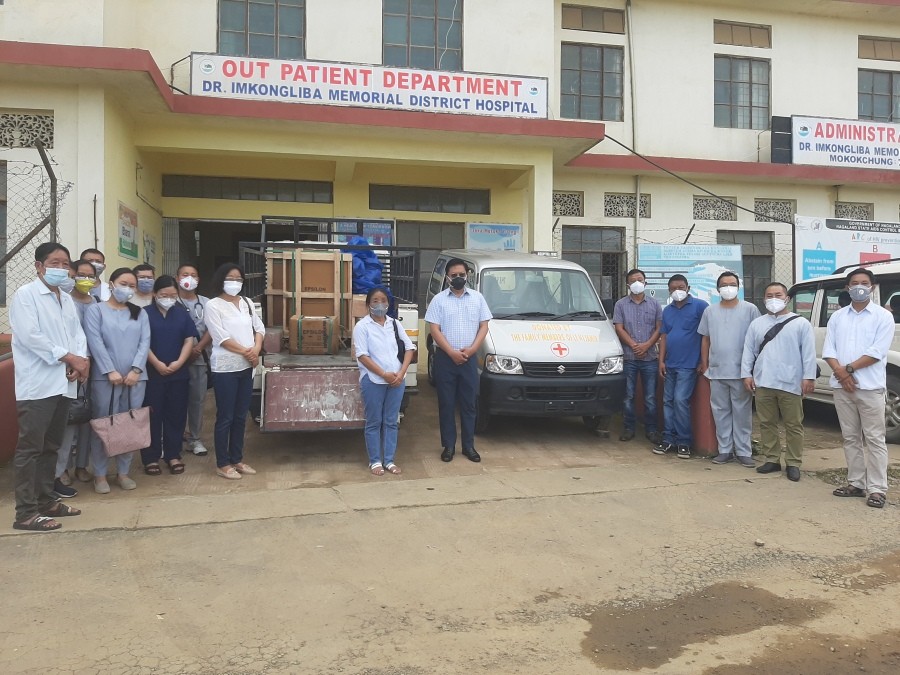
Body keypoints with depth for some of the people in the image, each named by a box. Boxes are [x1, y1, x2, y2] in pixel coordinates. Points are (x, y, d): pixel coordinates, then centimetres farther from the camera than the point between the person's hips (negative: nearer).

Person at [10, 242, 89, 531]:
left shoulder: (67, 300, 18)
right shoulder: (25, 295, -5)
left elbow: (78, 333, 11)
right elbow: (30, 336, -15)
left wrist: (80, 360, -8)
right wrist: (69, 358, -15)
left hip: (63, 384, 7)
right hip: (37, 385, -7)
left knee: (51, 447, 14)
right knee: (30, 448, -4)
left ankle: (46, 500, 24)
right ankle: (26, 512, 0)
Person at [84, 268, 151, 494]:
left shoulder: (140, 313, 14)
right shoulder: (96, 310, 4)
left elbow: (145, 342, 4)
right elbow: (95, 342, -7)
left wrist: (136, 369, -10)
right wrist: (111, 371, -15)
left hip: (135, 377, 3)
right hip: (105, 377, -3)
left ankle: (123, 472, 17)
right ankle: (100, 474, 11)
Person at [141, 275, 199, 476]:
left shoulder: (182, 314, 8)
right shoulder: (145, 313, -1)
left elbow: (189, 340, 3)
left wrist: (179, 362, -10)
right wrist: (157, 364, -15)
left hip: (178, 374, 3)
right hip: (152, 373, -3)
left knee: (176, 415, 7)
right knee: (153, 415, 2)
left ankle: (173, 455, 16)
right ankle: (151, 457, 11)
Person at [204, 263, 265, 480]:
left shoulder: (247, 303, 12)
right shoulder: (213, 305, -6)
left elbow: (259, 327, 10)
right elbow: (220, 337, -14)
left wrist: (256, 349, -8)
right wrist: (246, 352, -14)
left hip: (246, 367, 6)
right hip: (225, 367, -6)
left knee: (240, 416, 12)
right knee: (225, 417, 0)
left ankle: (237, 459, 23)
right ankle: (222, 464, 10)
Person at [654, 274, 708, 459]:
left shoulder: (699, 306, -9)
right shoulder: (667, 310, 12)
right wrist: (661, 361, 5)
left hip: (688, 364, -7)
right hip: (669, 364, 7)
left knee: (680, 400, -10)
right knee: (668, 401, 8)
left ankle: (684, 442, 0)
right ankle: (668, 439, 14)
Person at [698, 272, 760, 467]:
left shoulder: (750, 309, 1)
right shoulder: (710, 311, 10)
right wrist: (704, 364, 9)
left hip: (741, 371, -3)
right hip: (716, 371, 3)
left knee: (742, 412, 2)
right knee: (721, 412, 8)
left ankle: (743, 452, 10)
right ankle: (725, 450, 16)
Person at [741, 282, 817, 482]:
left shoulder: (801, 323, 3)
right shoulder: (756, 324, 13)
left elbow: (809, 352, -2)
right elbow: (748, 351, 11)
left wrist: (808, 377, -9)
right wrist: (747, 374, 3)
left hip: (790, 383, -3)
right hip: (763, 383, 3)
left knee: (793, 425, 2)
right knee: (767, 423, 9)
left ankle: (793, 464, 11)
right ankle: (772, 460, 19)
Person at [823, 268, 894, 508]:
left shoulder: (883, 316, 0)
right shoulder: (837, 317, 12)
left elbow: (877, 352, -10)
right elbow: (828, 351, 5)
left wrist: (849, 368, -12)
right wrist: (841, 374, -10)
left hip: (870, 387, -4)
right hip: (841, 386, 4)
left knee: (874, 439, -2)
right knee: (850, 437, 10)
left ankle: (877, 488, 2)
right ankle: (856, 484, 17)